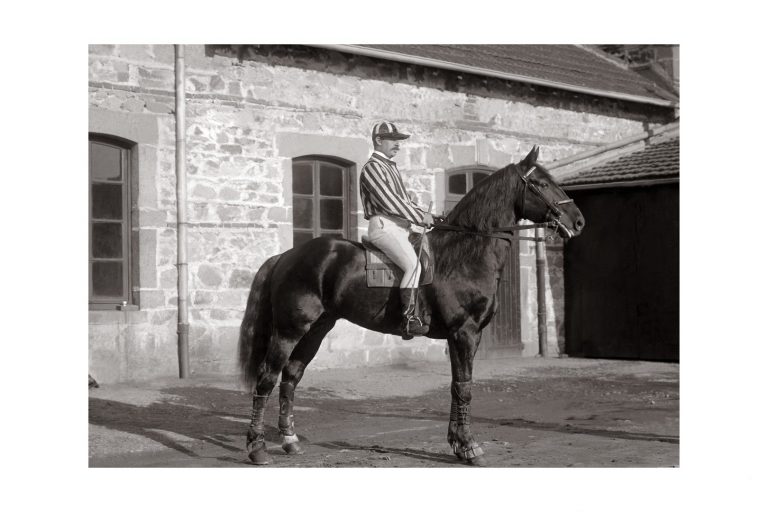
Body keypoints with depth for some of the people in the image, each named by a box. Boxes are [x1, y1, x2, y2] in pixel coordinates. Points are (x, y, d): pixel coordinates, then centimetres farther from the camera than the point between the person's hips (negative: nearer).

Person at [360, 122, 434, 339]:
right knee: (413, 265, -26)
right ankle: (409, 320, -30)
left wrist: (425, 214, 10)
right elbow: (389, 201, -16)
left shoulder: (391, 167, 24)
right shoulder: (373, 167, -7)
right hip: (383, 225, -10)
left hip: (401, 227, 10)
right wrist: (420, 218, -12)